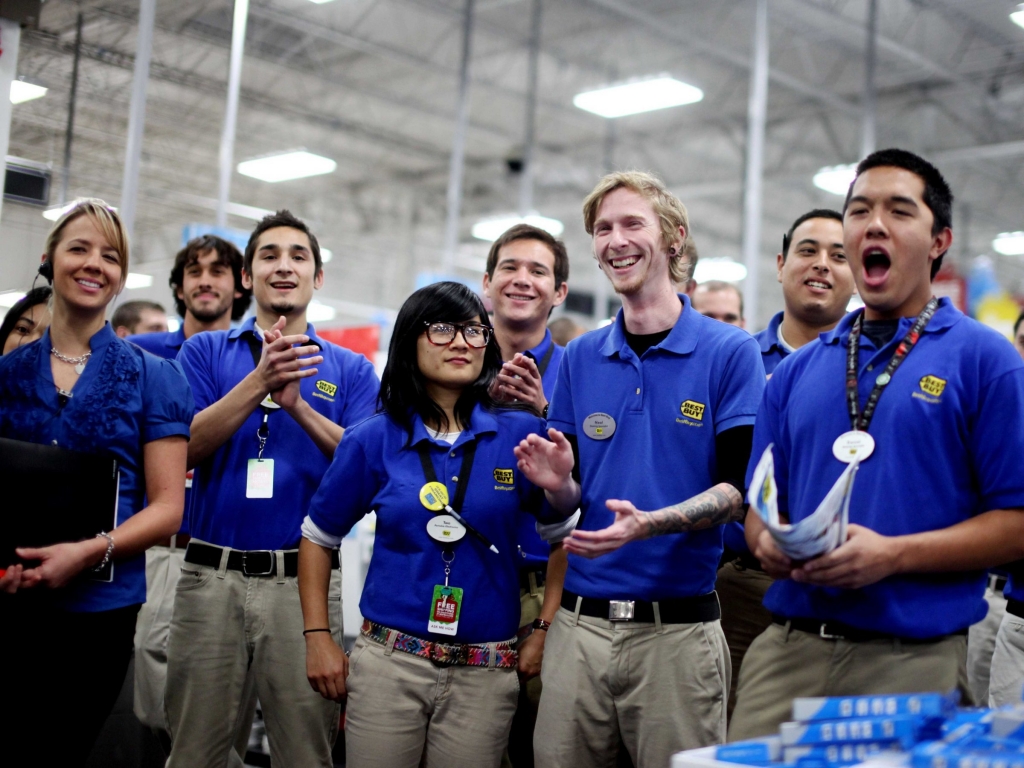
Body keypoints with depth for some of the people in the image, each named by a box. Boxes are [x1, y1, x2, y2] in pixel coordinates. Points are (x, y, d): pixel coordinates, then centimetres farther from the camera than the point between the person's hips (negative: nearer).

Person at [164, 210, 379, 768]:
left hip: (305, 578, 0)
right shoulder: (206, 352, 9)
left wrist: (298, 405, -17)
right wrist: (259, 382, -16)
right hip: (212, 575, 0)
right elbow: (185, 448, -5)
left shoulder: (350, 370, 9)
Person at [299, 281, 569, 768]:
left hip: (486, 672, 0)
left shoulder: (520, 433, 0)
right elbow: (318, 538, 9)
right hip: (387, 660, 0)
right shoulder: (373, 440, 1)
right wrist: (317, 637, 3)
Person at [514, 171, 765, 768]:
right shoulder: (581, 357, 10)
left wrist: (651, 521, -23)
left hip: (679, 627, -3)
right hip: (580, 619, 4)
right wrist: (558, 484, -9)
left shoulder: (731, 352, -2)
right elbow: (572, 495, 14)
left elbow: (738, 488, -7)